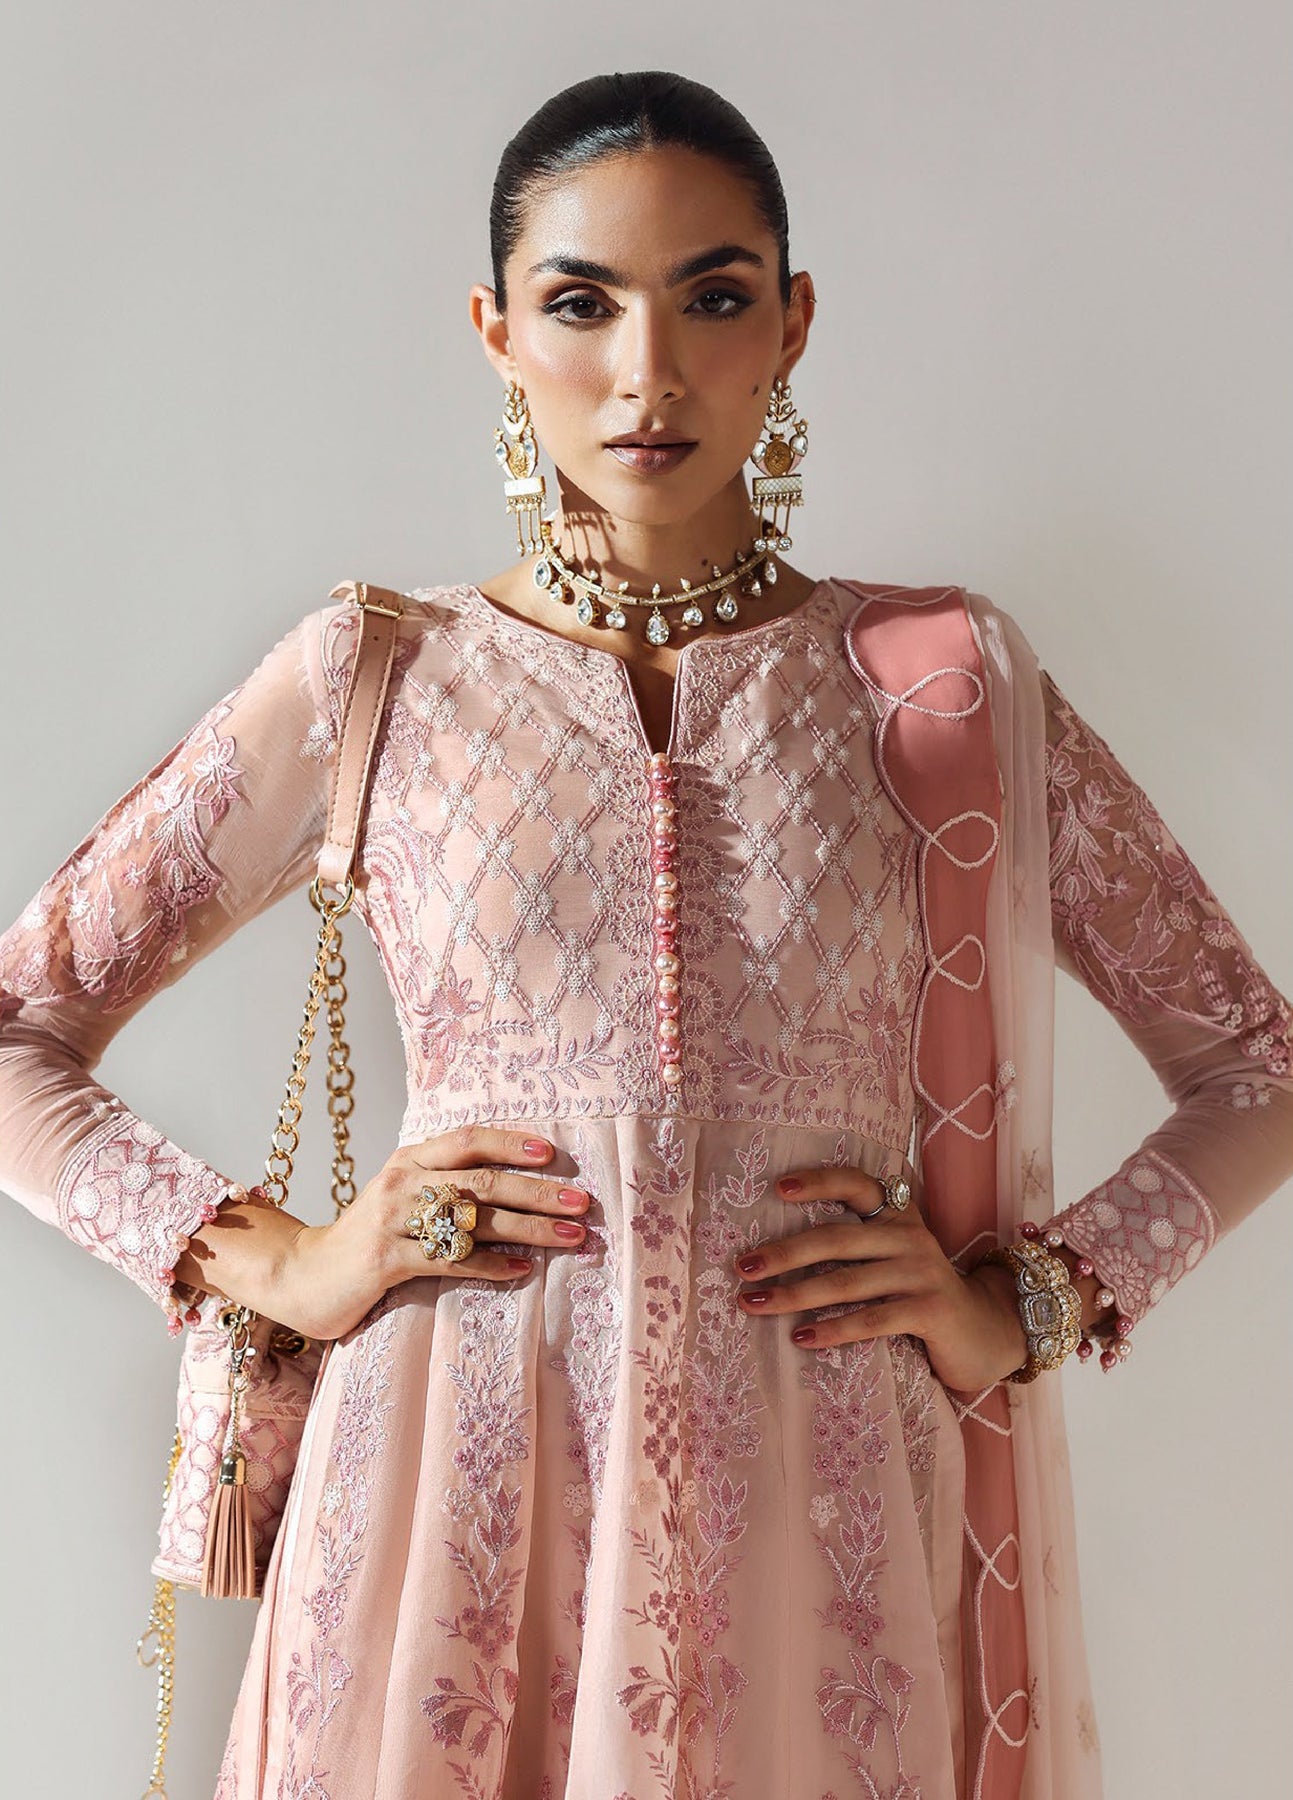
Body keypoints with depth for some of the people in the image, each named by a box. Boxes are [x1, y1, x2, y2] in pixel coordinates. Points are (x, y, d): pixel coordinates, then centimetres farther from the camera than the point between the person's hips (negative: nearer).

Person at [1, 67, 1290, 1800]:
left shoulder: (947, 683, 3)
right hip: (460, 1523, 0)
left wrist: (1035, 1298, -3)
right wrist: (273, 1259, -4)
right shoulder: (372, 681, 2)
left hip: (824, 1531, 1)